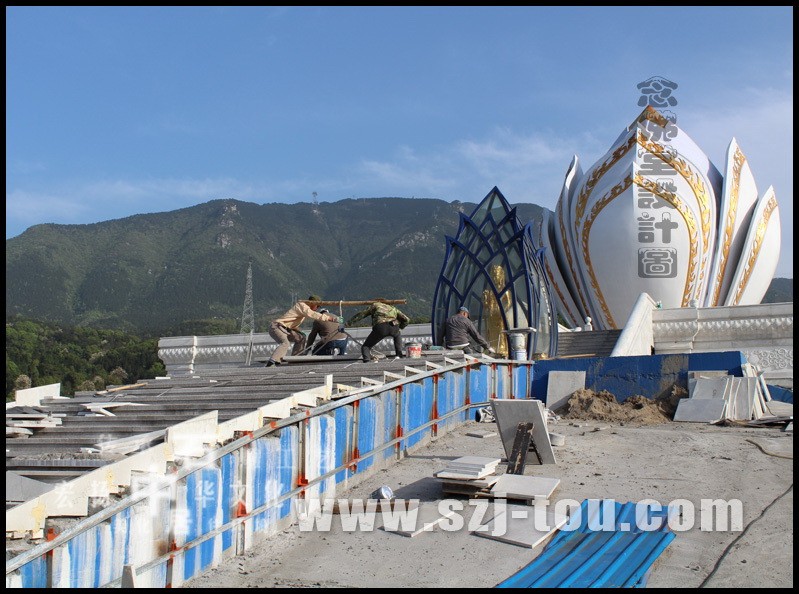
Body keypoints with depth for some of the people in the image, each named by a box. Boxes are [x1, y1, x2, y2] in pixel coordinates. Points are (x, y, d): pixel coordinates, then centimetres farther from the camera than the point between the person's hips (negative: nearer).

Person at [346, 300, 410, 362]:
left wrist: (350, 321, 43)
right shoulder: (393, 308, 37)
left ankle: (366, 360, -18)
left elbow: (361, 314, 31)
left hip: (380, 327, -3)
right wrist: (399, 328, 46)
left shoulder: (375, 305, 31)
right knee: (397, 335, 41)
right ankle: (399, 353, 32)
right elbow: (407, 319, 29)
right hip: (394, 327, 3)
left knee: (366, 346, 9)